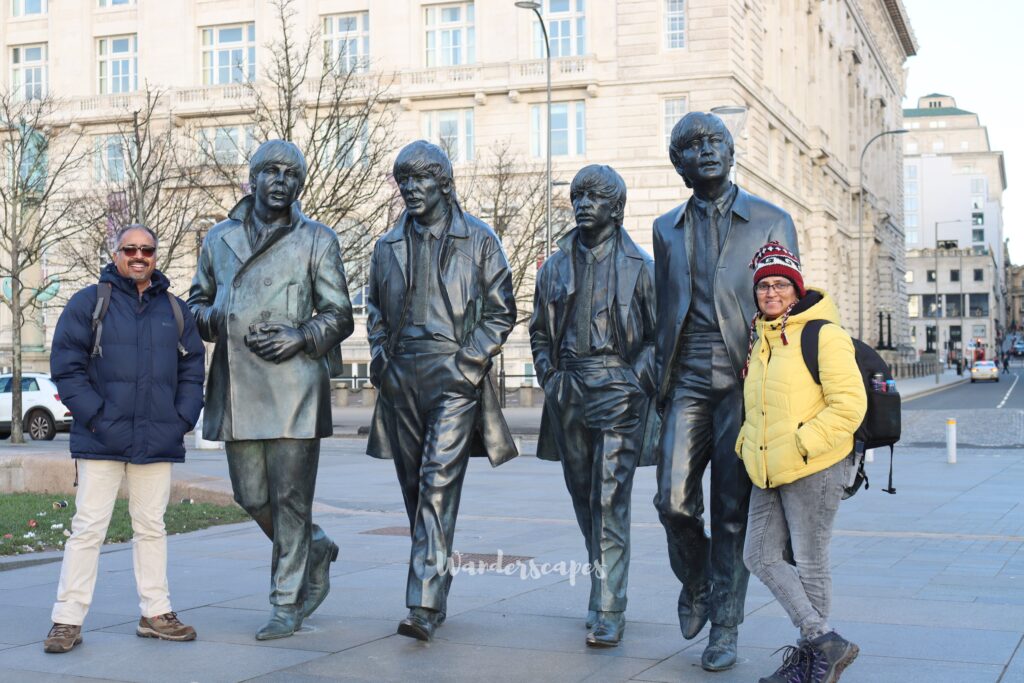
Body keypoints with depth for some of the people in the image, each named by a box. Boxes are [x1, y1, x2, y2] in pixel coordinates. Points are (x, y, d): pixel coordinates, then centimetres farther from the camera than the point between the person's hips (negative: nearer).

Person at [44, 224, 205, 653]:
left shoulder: (174, 310, 12)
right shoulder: (90, 302, 0)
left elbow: (192, 369, 15)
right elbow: (65, 364, -4)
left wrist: (183, 417, 2)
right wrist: (92, 415, -12)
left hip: (158, 441, 4)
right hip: (101, 439, -4)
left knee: (151, 528, 12)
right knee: (88, 529, -2)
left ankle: (156, 614, 20)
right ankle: (67, 621, 4)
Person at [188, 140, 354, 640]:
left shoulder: (316, 240, 6)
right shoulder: (220, 238, 15)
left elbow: (339, 316, 5)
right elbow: (197, 302, 23)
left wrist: (301, 336, -13)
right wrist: (216, 321, 0)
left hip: (293, 385, -4)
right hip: (236, 387, 4)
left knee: (290, 497, -2)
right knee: (251, 495, 7)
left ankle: (286, 605, 9)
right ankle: (315, 549, 33)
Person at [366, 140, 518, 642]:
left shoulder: (478, 241, 3)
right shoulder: (388, 246, 15)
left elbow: (501, 312, 3)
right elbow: (376, 311, 23)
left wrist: (468, 360, -8)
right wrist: (381, 357, 7)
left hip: (454, 378, -5)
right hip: (401, 378, 5)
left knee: (438, 484, -15)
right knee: (414, 487, 10)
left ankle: (425, 604, -18)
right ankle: (434, 583, 23)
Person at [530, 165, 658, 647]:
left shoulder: (638, 266, 1)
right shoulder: (555, 267, 13)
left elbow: (658, 334, 2)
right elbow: (540, 331, 19)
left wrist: (637, 381, -10)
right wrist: (549, 377, 6)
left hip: (617, 390, -5)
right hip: (569, 394, 5)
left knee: (609, 501, -10)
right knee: (583, 497, 11)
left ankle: (608, 612, -8)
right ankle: (605, 590, 26)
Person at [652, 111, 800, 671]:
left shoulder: (771, 222, 6)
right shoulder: (667, 229, 15)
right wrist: (662, 382, 11)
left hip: (745, 380, -2)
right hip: (688, 381, 2)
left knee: (733, 509, 1)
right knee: (674, 500, -7)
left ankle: (724, 627, 13)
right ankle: (694, 584, 23)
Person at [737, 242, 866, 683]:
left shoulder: (822, 334, -10)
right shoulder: (759, 338, 15)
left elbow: (849, 404, -16)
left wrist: (802, 444, -20)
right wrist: (748, 441, 11)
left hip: (814, 469, -9)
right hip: (768, 472, 9)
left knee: (809, 563, 0)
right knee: (761, 557, 5)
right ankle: (824, 641, 11)